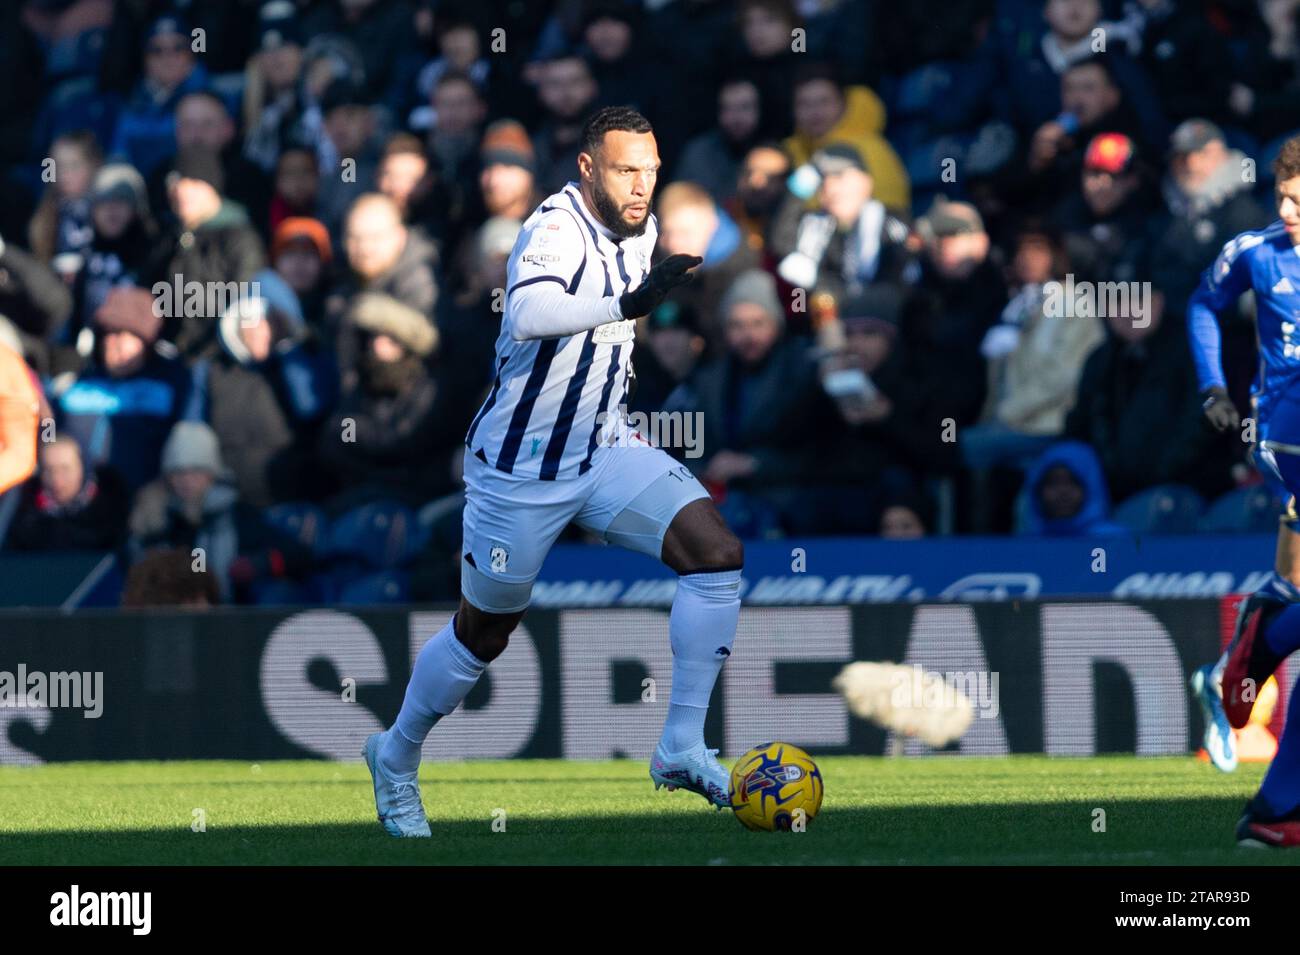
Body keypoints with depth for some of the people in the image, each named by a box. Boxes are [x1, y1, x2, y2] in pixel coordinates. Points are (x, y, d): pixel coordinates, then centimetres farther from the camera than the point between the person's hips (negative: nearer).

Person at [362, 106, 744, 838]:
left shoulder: (641, 230, 2)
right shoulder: (557, 229, -23)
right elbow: (530, 313, -45)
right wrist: (626, 304, -53)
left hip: (601, 450, 6)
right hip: (521, 469, -6)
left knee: (718, 553, -15)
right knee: (484, 635, 9)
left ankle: (682, 749, -11)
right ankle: (396, 758, 36)